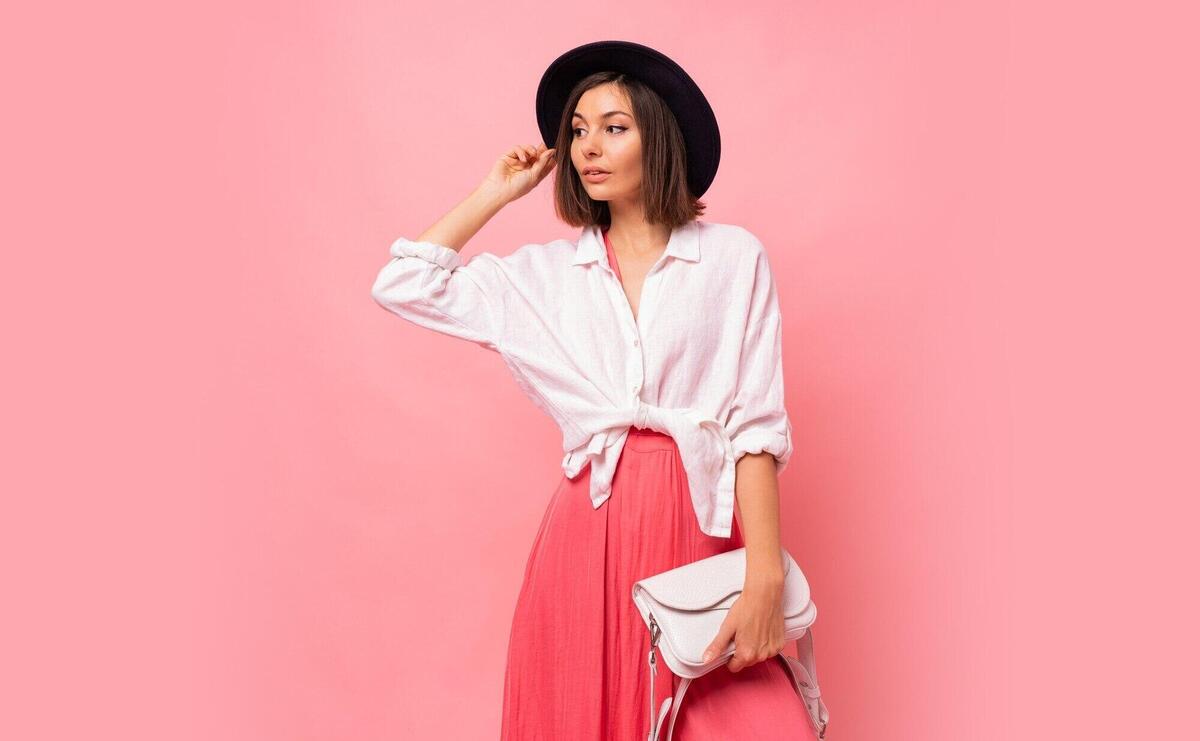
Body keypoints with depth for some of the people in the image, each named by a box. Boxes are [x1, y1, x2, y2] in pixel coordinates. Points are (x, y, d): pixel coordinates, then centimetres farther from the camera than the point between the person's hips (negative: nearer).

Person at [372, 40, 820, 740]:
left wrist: (765, 579, -13)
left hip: (702, 525, -2)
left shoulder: (733, 256, 2)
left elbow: (757, 424, -3)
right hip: (592, 526, 2)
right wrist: (496, 192, 13)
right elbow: (403, 285, 7)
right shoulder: (545, 273, 11)